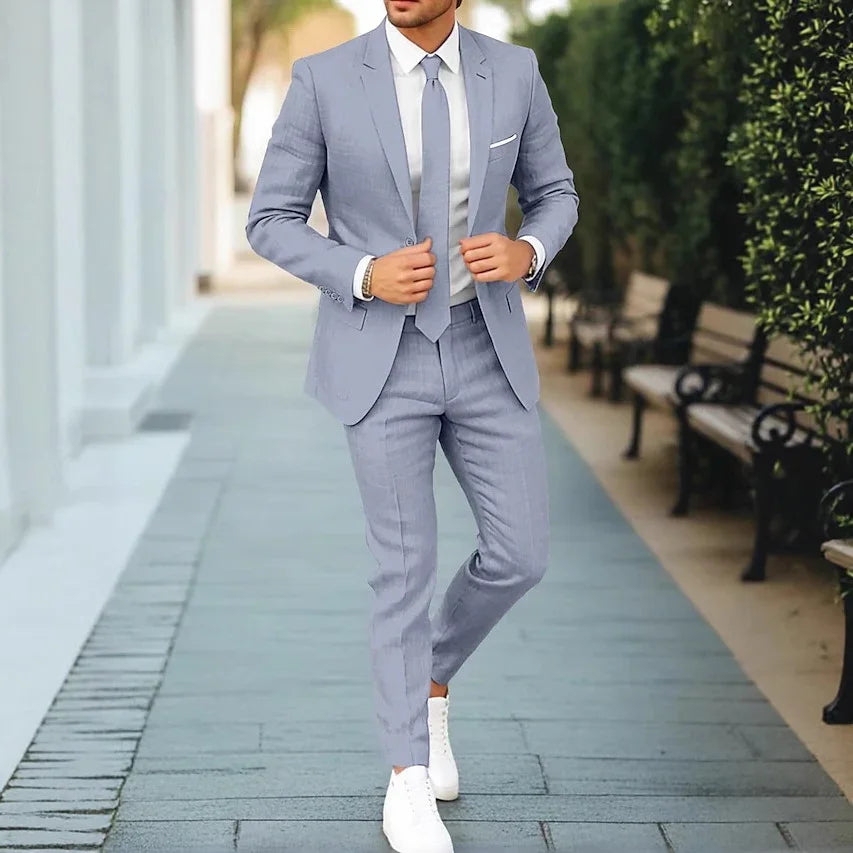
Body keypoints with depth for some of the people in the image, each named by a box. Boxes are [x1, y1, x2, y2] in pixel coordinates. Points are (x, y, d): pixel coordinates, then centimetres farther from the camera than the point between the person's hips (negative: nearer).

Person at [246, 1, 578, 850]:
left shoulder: (512, 71, -1)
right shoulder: (323, 79, -9)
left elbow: (553, 196, 11)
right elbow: (270, 224, -3)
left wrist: (527, 253, -14)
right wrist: (365, 275, -21)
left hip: (484, 351, 3)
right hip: (379, 357, -3)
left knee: (519, 554, 2)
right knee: (407, 567, -4)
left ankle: (431, 678, 32)